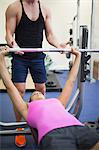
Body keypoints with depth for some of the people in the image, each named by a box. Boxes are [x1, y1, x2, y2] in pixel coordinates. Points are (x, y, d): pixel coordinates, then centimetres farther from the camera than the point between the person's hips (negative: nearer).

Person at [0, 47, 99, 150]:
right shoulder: (28, 108, 32)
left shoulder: (58, 102, 39)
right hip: (52, 133, -3)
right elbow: (9, 86, 34)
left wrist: (78, 56, 52)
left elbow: (71, 81, 46)